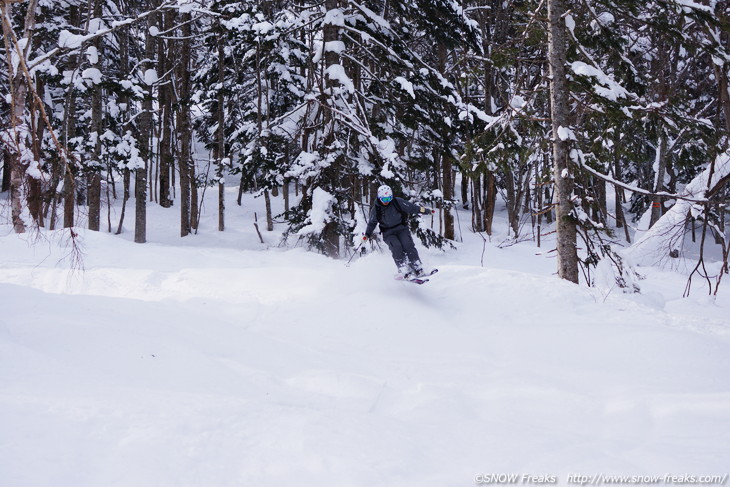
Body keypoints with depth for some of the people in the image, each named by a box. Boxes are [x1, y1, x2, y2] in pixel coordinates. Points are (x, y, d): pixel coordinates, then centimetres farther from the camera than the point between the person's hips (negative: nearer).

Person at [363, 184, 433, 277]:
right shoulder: (375, 209, -3)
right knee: (396, 247, -26)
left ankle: (417, 268, -23)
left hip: (401, 229, 0)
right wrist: (367, 234, 1)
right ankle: (404, 270, -29)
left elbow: (410, 207, 2)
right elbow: (372, 223, 10)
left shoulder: (397, 202, -6)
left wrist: (424, 210, -1)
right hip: (388, 233, 0)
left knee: (408, 244, -23)